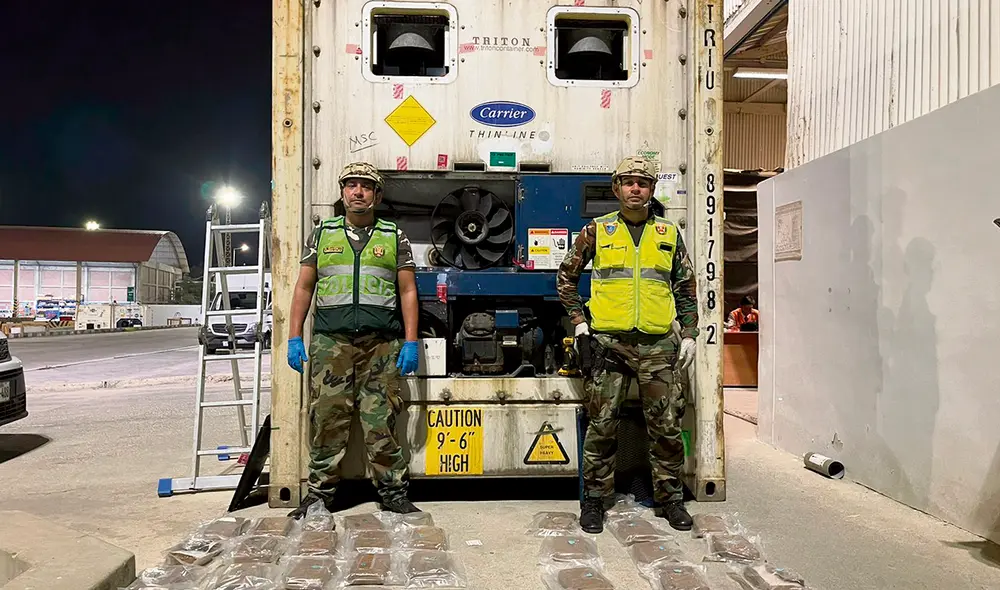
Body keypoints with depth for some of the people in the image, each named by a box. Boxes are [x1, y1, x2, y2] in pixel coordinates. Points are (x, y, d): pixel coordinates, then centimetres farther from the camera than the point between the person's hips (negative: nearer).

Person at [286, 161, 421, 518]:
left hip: (381, 343, -1)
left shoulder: (395, 237, 12)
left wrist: (411, 342, -1)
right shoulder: (322, 234, 15)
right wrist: (294, 337, 4)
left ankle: (394, 493, 11)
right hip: (330, 341, 1)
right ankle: (320, 493, 14)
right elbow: (304, 287, 13)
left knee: (381, 422, 0)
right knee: (326, 419, 2)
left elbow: (408, 291, 8)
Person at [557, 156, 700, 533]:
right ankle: (594, 499, 17)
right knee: (602, 426, 3)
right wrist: (578, 321, 1)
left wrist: (689, 334, 8)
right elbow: (566, 277, 10)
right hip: (608, 342, -2)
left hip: (657, 344, 2)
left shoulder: (669, 233, 11)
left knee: (667, 425, 7)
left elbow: (686, 287, 16)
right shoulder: (596, 231, 5)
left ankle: (670, 498, 24)